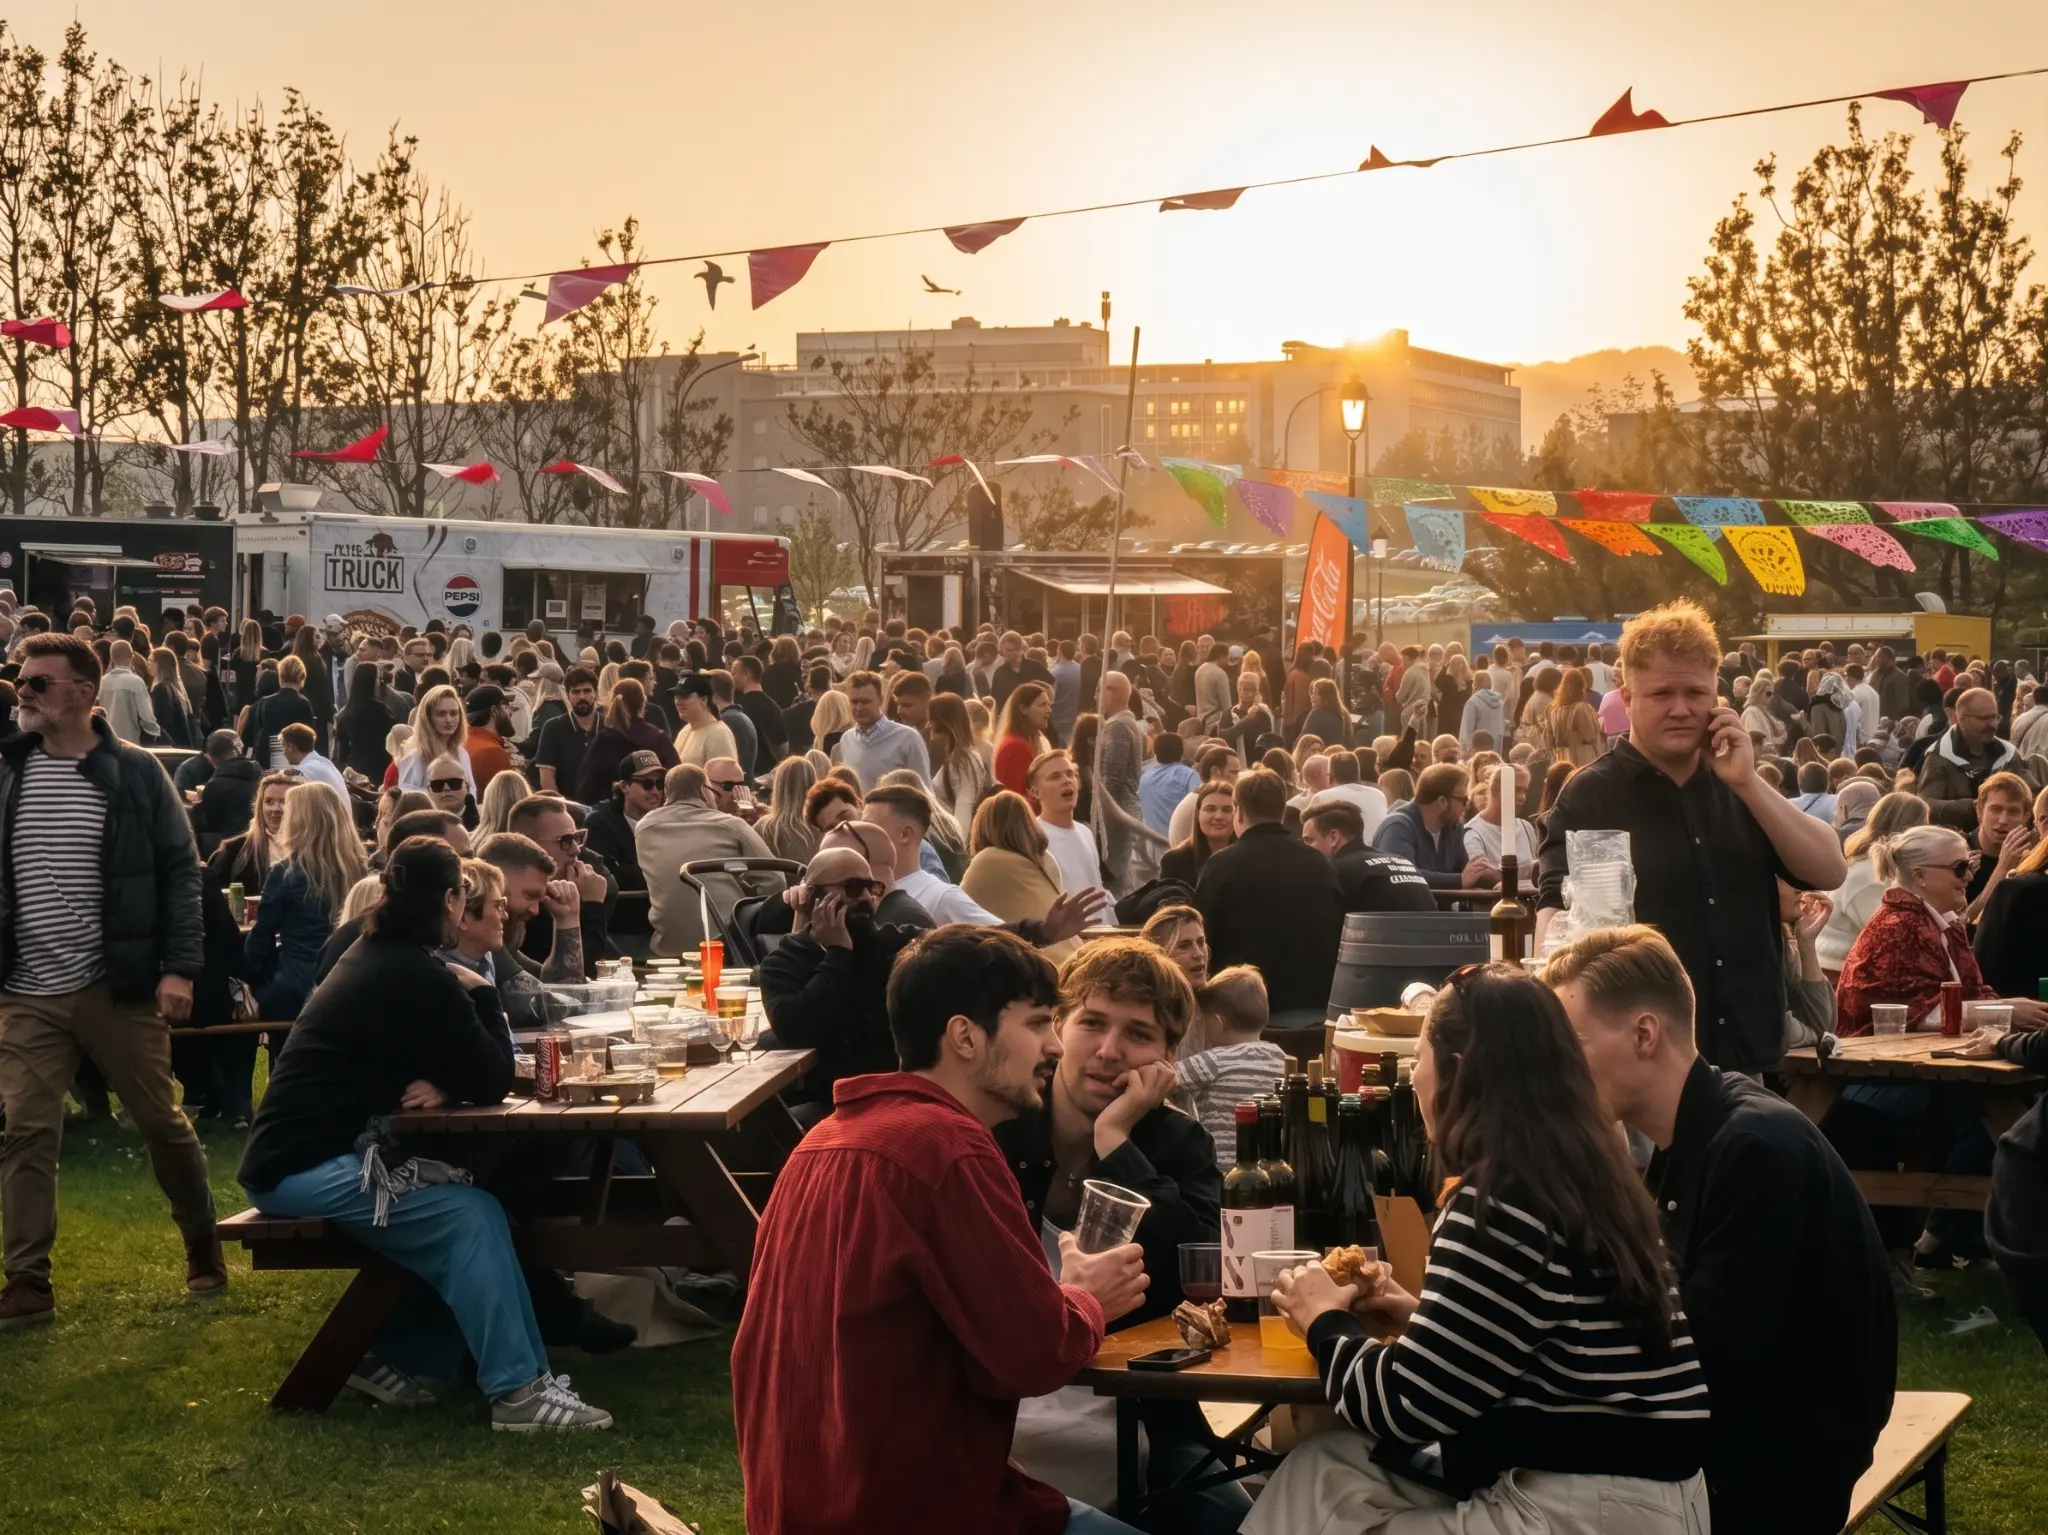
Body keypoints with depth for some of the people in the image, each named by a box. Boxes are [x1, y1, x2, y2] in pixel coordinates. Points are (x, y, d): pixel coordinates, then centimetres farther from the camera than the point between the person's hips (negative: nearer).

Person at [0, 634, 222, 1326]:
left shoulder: (134, 773, -5)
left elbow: (179, 872, -4)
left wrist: (179, 966, -13)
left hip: (117, 986, -3)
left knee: (161, 1123, 8)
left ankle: (203, 1243, 28)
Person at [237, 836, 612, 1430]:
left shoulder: (377, 959, 14)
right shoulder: (419, 979, -16)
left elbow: (466, 1069, 17)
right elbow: (493, 1082, -10)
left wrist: (443, 1084, -7)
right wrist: (479, 993, 1)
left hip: (296, 1158, 10)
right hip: (302, 1171, -10)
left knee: (453, 1202, 12)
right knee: (472, 1216, -16)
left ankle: (393, 1354, 16)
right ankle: (517, 1390, -16)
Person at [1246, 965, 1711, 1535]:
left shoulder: (1503, 1200, -16)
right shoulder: (1579, 1173, 10)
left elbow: (1403, 1406, -12)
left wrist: (1328, 1321, 5)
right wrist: (1428, 1320, 14)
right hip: (1605, 1485, 8)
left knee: (1327, 1474, 3)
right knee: (1326, 1465, 11)